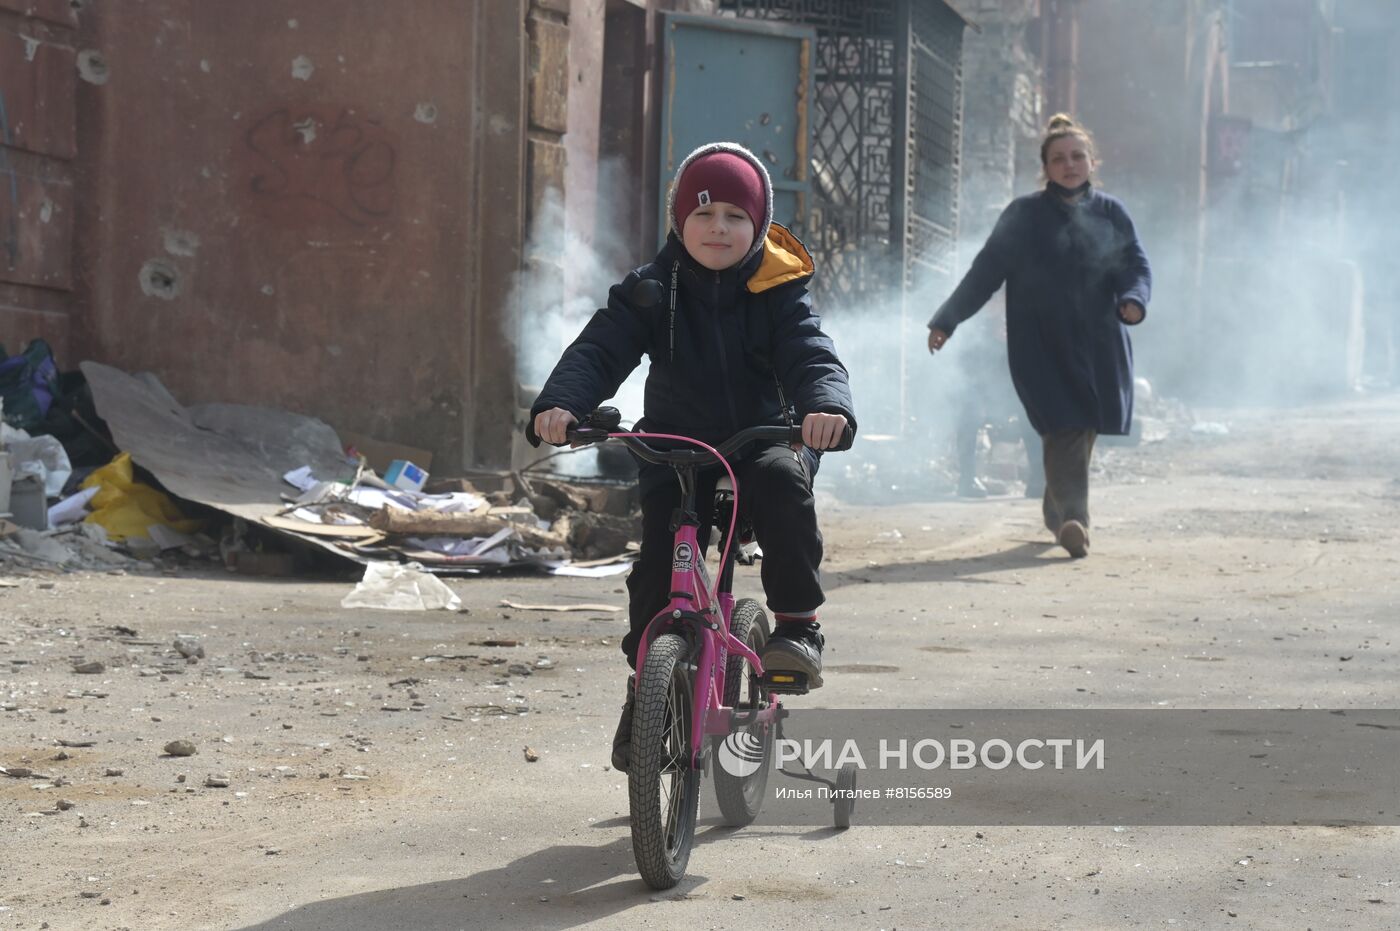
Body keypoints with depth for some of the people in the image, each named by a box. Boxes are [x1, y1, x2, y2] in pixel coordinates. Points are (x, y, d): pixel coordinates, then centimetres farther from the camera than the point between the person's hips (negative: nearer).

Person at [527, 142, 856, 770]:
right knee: (658, 555, -18)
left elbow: (811, 357, -16)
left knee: (782, 483, -35)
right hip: (675, 444, 1)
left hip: (763, 438, -1)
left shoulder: (778, 293, -4)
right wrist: (559, 404, -34)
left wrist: (827, 407, -41)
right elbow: (599, 351, -13)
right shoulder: (652, 292, -2)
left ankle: (799, 624, -21)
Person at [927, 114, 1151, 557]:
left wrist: (1133, 300, -17)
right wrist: (947, 319, 4)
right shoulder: (1023, 215, 3)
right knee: (1065, 429, -17)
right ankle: (1072, 519, -24)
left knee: (1083, 430, 5)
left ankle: (1057, 511, 25)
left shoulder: (1111, 214, 9)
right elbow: (986, 270, 5)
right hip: (1041, 344, -3)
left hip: (1098, 346, 3)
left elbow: (1137, 265, 5)